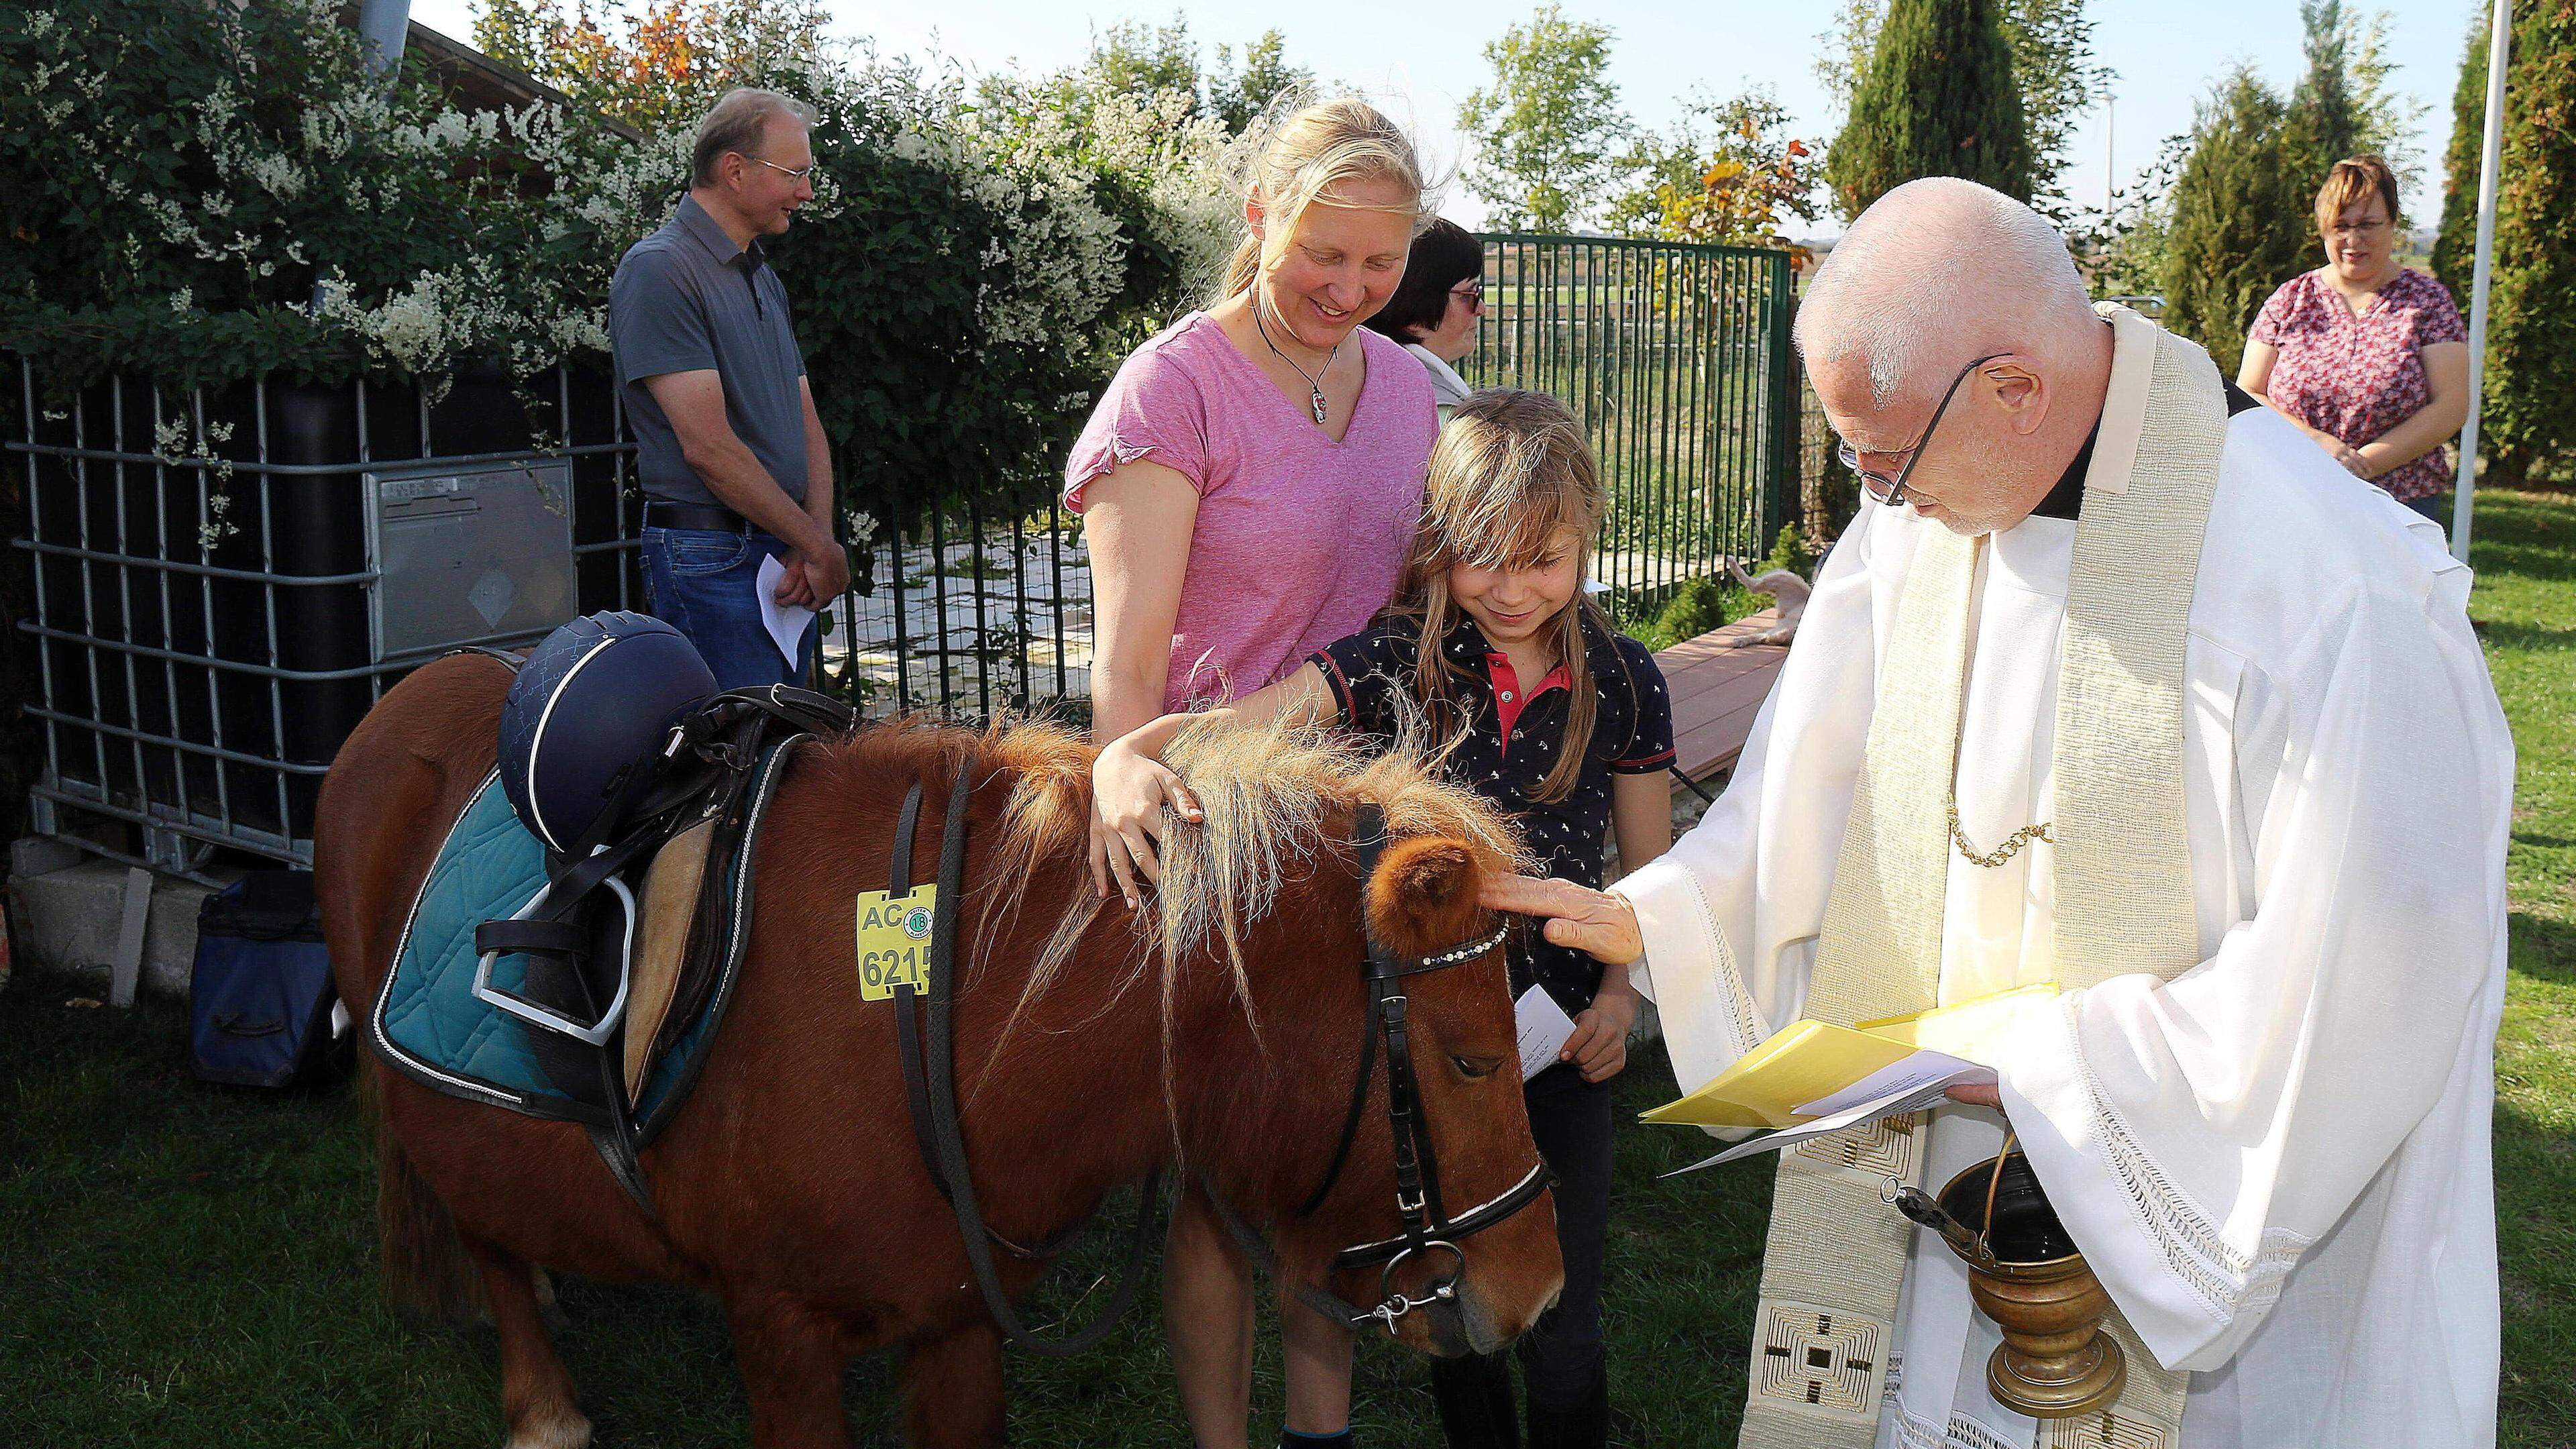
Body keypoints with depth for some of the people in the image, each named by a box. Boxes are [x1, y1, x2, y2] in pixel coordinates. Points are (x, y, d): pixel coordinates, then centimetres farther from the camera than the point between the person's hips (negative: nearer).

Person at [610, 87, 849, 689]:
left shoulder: (764, 278, 18)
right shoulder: (660, 270, -10)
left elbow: (807, 425, 14)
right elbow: (708, 445, -18)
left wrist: (814, 540, -4)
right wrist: (821, 546, -13)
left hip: (787, 563, 9)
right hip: (714, 562, -8)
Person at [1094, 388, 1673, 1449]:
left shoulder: (1621, 682, -4)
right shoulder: (1394, 664, -10)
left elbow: (1647, 872, 5)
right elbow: (1228, 727, -23)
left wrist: (1620, 996, -11)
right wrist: (1126, 758, -44)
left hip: (1560, 1043, 0)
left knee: (1562, 1333, 8)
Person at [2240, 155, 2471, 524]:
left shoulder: (2427, 299, 5)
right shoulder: (2289, 299, 9)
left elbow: (2451, 407, -3)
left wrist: (2367, 463, -15)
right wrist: (2315, 442, -14)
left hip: (2403, 508, -1)